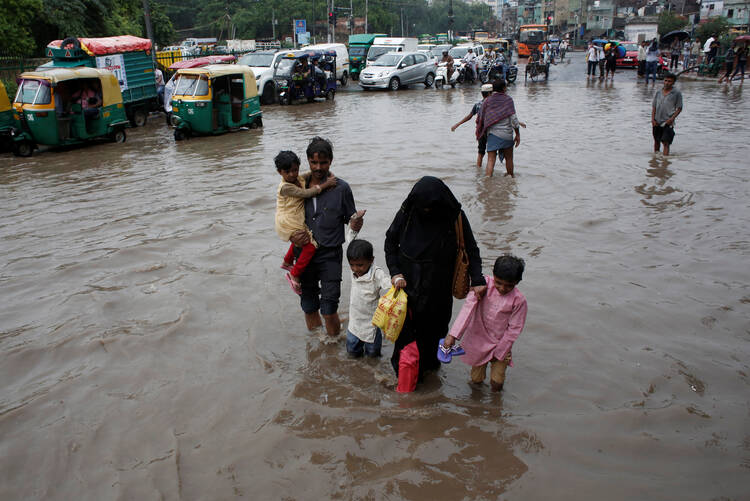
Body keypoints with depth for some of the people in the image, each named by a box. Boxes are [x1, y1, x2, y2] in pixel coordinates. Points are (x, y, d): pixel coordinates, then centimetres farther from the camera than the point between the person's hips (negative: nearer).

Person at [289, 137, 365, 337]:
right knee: (309, 308, 14)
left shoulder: (341, 188, -5)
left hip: (330, 255, -3)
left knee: (329, 310, -6)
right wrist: (292, 236, -8)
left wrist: (355, 224, -23)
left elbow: (350, 217, 1)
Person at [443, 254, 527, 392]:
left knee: (496, 383, -2)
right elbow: (469, 306, -24)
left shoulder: (519, 300, -17)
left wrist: (498, 353, -7)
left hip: (501, 345, -1)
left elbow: (514, 329, -9)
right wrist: (453, 334, -31)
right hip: (479, 341, 1)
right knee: (476, 380, 9)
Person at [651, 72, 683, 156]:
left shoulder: (677, 93, -2)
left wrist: (672, 118, -14)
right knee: (656, 141, 16)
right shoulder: (658, 93, 8)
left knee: (666, 142, -11)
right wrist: (653, 119, 0)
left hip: (668, 122, -4)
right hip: (657, 122, 4)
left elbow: (679, 108, -1)